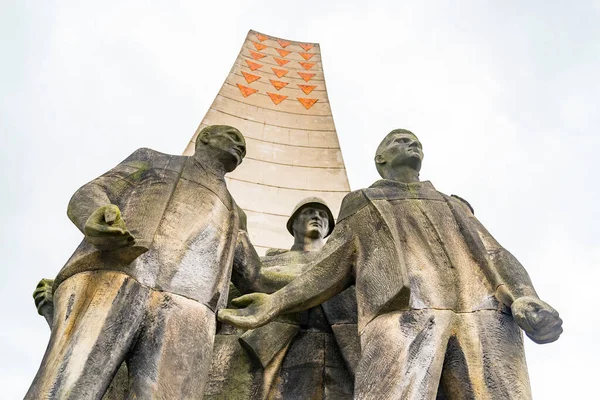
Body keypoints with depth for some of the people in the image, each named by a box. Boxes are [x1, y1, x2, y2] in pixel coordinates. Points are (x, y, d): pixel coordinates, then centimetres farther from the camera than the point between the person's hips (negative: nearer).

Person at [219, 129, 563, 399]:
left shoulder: (455, 206, 37)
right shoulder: (362, 205, 33)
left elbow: (496, 257, 21)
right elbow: (332, 268, 23)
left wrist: (526, 300, -2)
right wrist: (274, 304, 10)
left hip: (483, 317, 3)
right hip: (402, 315, -3)